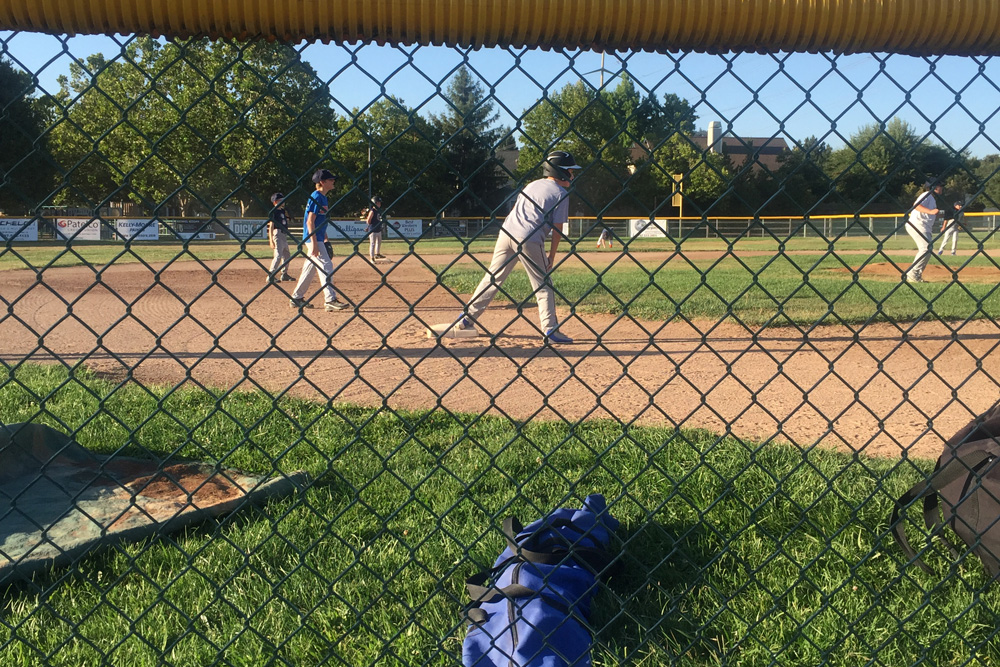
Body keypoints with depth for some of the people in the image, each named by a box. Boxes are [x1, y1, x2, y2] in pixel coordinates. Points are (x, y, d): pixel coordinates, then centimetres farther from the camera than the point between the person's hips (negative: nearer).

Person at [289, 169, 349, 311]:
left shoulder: (323, 198, 15)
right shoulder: (316, 197, -14)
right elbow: (310, 221, -19)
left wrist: (325, 240, 20)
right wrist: (314, 243, -23)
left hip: (318, 239, 10)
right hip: (313, 239, -10)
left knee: (310, 268, 13)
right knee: (326, 266, -12)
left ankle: (296, 298, 20)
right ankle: (331, 300, -12)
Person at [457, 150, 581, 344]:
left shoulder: (532, 185, 23)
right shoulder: (561, 193, 3)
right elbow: (557, 228, -1)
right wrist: (552, 256, 5)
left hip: (506, 232, 6)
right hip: (529, 239, -6)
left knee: (492, 278, 13)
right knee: (543, 284, 4)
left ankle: (466, 319, 14)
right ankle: (550, 330, -1)